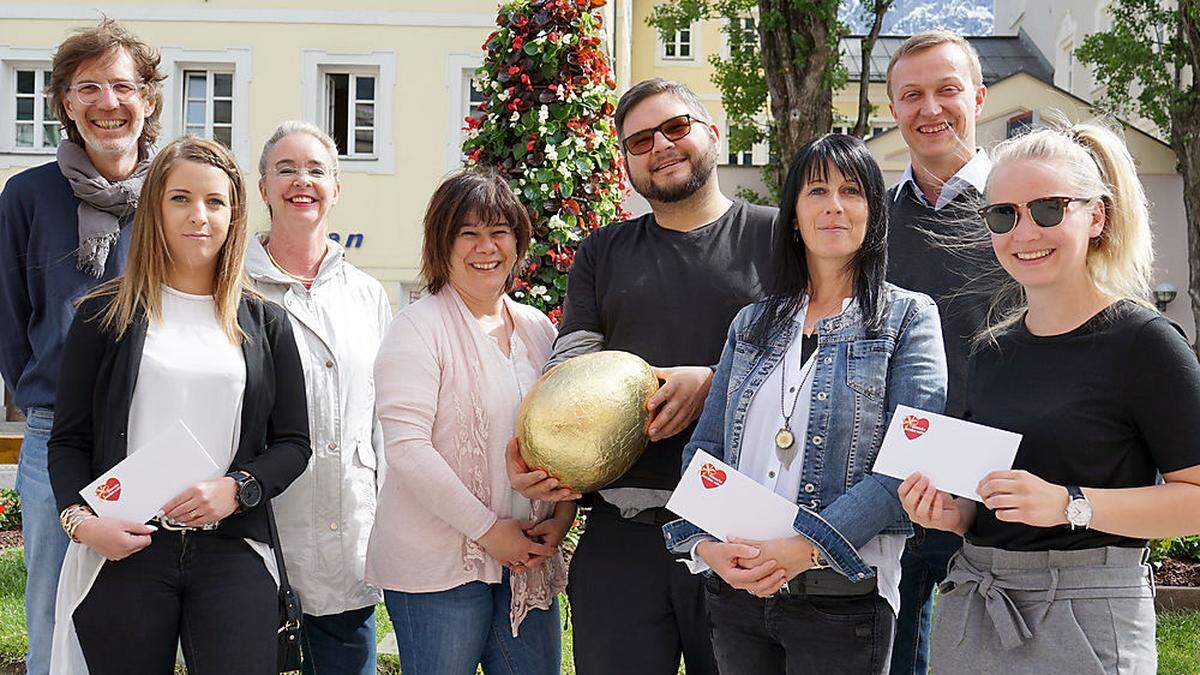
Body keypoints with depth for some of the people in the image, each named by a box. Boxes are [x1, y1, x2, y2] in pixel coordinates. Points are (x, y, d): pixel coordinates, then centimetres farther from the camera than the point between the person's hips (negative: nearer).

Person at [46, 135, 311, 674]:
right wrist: (80, 520, -12)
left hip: (233, 553, 1)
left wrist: (235, 489, -9)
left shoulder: (263, 323, 10)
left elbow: (293, 442, 9)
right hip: (121, 550, -1)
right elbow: (69, 441, 5)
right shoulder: (106, 314, 7)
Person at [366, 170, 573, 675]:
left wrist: (563, 515, -1)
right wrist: (487, 530, -16)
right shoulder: (419, 327, -8)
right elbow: (406, 448, -16)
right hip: (438, 566, -5)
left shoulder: (537, 328, 11)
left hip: (528, 562, 6)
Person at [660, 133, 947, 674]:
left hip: (842, 601, -3)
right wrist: (706, 542, -10)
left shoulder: (907, 318, 0)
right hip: (734, 593, 4)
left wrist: (805, 548, -21)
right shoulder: (752, 324, 12)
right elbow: (704, 449, 8)